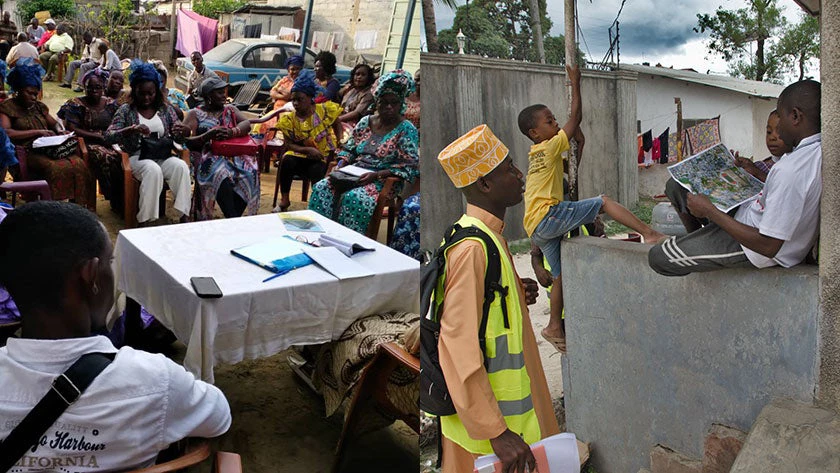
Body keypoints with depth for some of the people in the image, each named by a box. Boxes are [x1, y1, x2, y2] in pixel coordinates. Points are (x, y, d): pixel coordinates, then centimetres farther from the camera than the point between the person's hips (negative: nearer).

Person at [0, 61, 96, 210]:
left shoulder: (38, 106, 22)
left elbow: (54, 123, 35)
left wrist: (60, 130, 9)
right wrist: (37, 132, -15)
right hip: (27, 153, -6)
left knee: (79, 164, -25)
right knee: (56, 168, -36)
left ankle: (80, 207, -24)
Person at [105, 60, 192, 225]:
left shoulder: (165, 109, 13)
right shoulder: (126, 110, 4)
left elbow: (179, 135, 13)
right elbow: (108, 137, -5)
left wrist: (180, 132, -14)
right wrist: (132, 129, -23)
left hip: (163, 156, 3)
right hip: (137, 156, -3)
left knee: (181, 166, -30)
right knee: (153, 169, -36)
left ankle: (184, 217, -30)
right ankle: (144, 222, -33)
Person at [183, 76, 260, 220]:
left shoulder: (230, 110, 24)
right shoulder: (195, 114, 13)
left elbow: (246, 124, 5)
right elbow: (187, 141, 1)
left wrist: (232, 132, -18)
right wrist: (209, 135, -18)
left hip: (234, 154, 3)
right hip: (208, 155, -3)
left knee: (249, 171, -31)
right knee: (221, 173, -39)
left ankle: (233, 221, -25)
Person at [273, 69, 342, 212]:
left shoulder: (325, 111, -6)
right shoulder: (289, 119, -4)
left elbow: (337, 125, 10)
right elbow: (289, 144, -6)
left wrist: (337, 146, -3)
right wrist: (307, 150, -23)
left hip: (324, 156, -1)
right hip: (300, 154, 2)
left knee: (316, 171, -34)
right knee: (287, 161, -30)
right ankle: (284, 200, -16)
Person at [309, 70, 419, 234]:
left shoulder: (406, 130, -5)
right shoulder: (365, 122, 11)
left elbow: (410, 167, -11)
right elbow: (349, 150, 20)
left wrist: (377, 175, -20)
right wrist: (341, 165, -3)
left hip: (384, 181, -5)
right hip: (355, 174, 6)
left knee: (353, 197, -34)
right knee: (322, 188, -18)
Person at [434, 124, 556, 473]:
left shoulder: (489, 236, 9)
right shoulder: (472, 248, -22)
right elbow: (459, 347, -26)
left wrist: (517, 296, 1)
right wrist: (496, 431, -27)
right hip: (485, 418, -9)